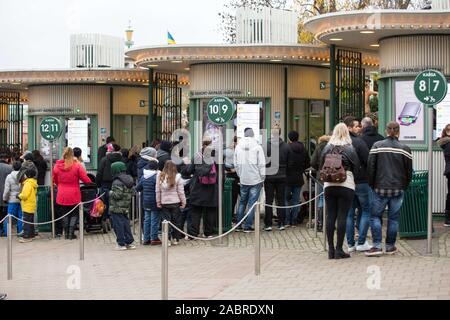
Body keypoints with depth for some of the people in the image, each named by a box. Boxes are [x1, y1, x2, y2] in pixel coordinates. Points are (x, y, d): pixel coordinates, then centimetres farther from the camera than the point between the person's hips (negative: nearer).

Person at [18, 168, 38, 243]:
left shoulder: (28, 183, -18)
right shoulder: (33, 183, 12)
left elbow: (25, 195, -23)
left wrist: (19, 195, -5)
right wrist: (21, 195, 11)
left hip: (27, 206, -10)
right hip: (31, 206, 10)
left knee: (27, 222, -7)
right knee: (30, 222, 15)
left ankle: (27, 237, -7)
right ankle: (31, 235, 20)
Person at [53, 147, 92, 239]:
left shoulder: (57, 166, -4)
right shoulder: (77, 166, -14)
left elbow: (55, 180, 9)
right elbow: (86, 180, -10)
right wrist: (90, 183, 11)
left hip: (62, 196, 3)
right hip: (74, 196, -3)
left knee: (65, 214, 16)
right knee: (74, 214, 10)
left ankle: (66, 233, 18)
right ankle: (71, 233, 4)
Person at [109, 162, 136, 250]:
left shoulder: (117, 182, -17)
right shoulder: (129, 180, 9)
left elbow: (118, 195, -22)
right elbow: (132, 192, 11)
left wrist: (111, 193, -7)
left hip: (117, 208, -8)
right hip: (126, 208, 8)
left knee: (118, 226, -1)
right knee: (126, 224, 14)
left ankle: (121, 244, 0)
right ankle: (129, 242, 16)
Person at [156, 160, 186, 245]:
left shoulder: (160, 176, -5)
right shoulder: (177, 177, -9)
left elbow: (158, 191, -1)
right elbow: (181, 191, -5)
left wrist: (158, 201, 7)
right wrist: (183, 202, 3)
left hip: (164, 203, 1)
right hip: (175, 203, -1)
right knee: (176, 221, 11)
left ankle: (167, 239, 2)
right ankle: (175, 238, 17)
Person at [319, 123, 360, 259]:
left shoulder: (327, 148, 4)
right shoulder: (349, 149, -4)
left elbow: (321, 167, 7)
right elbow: (356, 167, 0)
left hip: (329, 185, 3)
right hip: (346, 185, -3)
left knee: (330, 216, 6)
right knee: (342, 217, -1)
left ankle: (331, 249, 8)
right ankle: (339, 250, -1)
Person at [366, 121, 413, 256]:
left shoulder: (377, 146, -4)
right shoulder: (404, 149, -2)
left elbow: (370, 167, -4)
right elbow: (409, 172, 3)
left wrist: (372, 185, 8)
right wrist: (404, 187, 16)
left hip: (380, 188, -1)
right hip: (398, 189, 1)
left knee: (375, 216, 6)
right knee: (393, 218, 9)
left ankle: (377, 246, -3)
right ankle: (390, 246, 15)